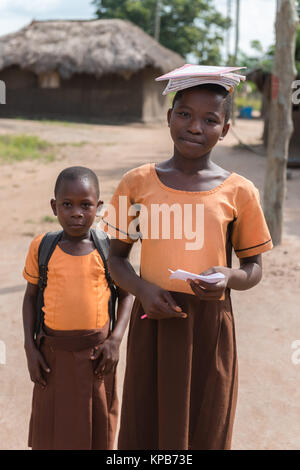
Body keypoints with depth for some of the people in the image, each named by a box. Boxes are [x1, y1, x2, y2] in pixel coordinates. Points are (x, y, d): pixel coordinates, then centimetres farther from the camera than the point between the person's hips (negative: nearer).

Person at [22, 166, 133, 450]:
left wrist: (115, 340, -8)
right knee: (51, 431, 13)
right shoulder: (41, 246, -5)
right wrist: (30, 347, -2)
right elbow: (31, 296, 4)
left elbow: (126, 293, 3)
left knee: (98, 429, 13)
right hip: (53, 353, 1)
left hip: (97, 353, 0)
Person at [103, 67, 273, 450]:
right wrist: (143, 289, -13)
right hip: (153, 320, 1)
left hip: (210, 327, 0)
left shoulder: (238, 192, -2)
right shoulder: (138, 182, 0)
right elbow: (117, 257, 6)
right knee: (145, 426, 11)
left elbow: (253, 267, 7)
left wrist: (230, 278, -16)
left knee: (205, 431, 13)